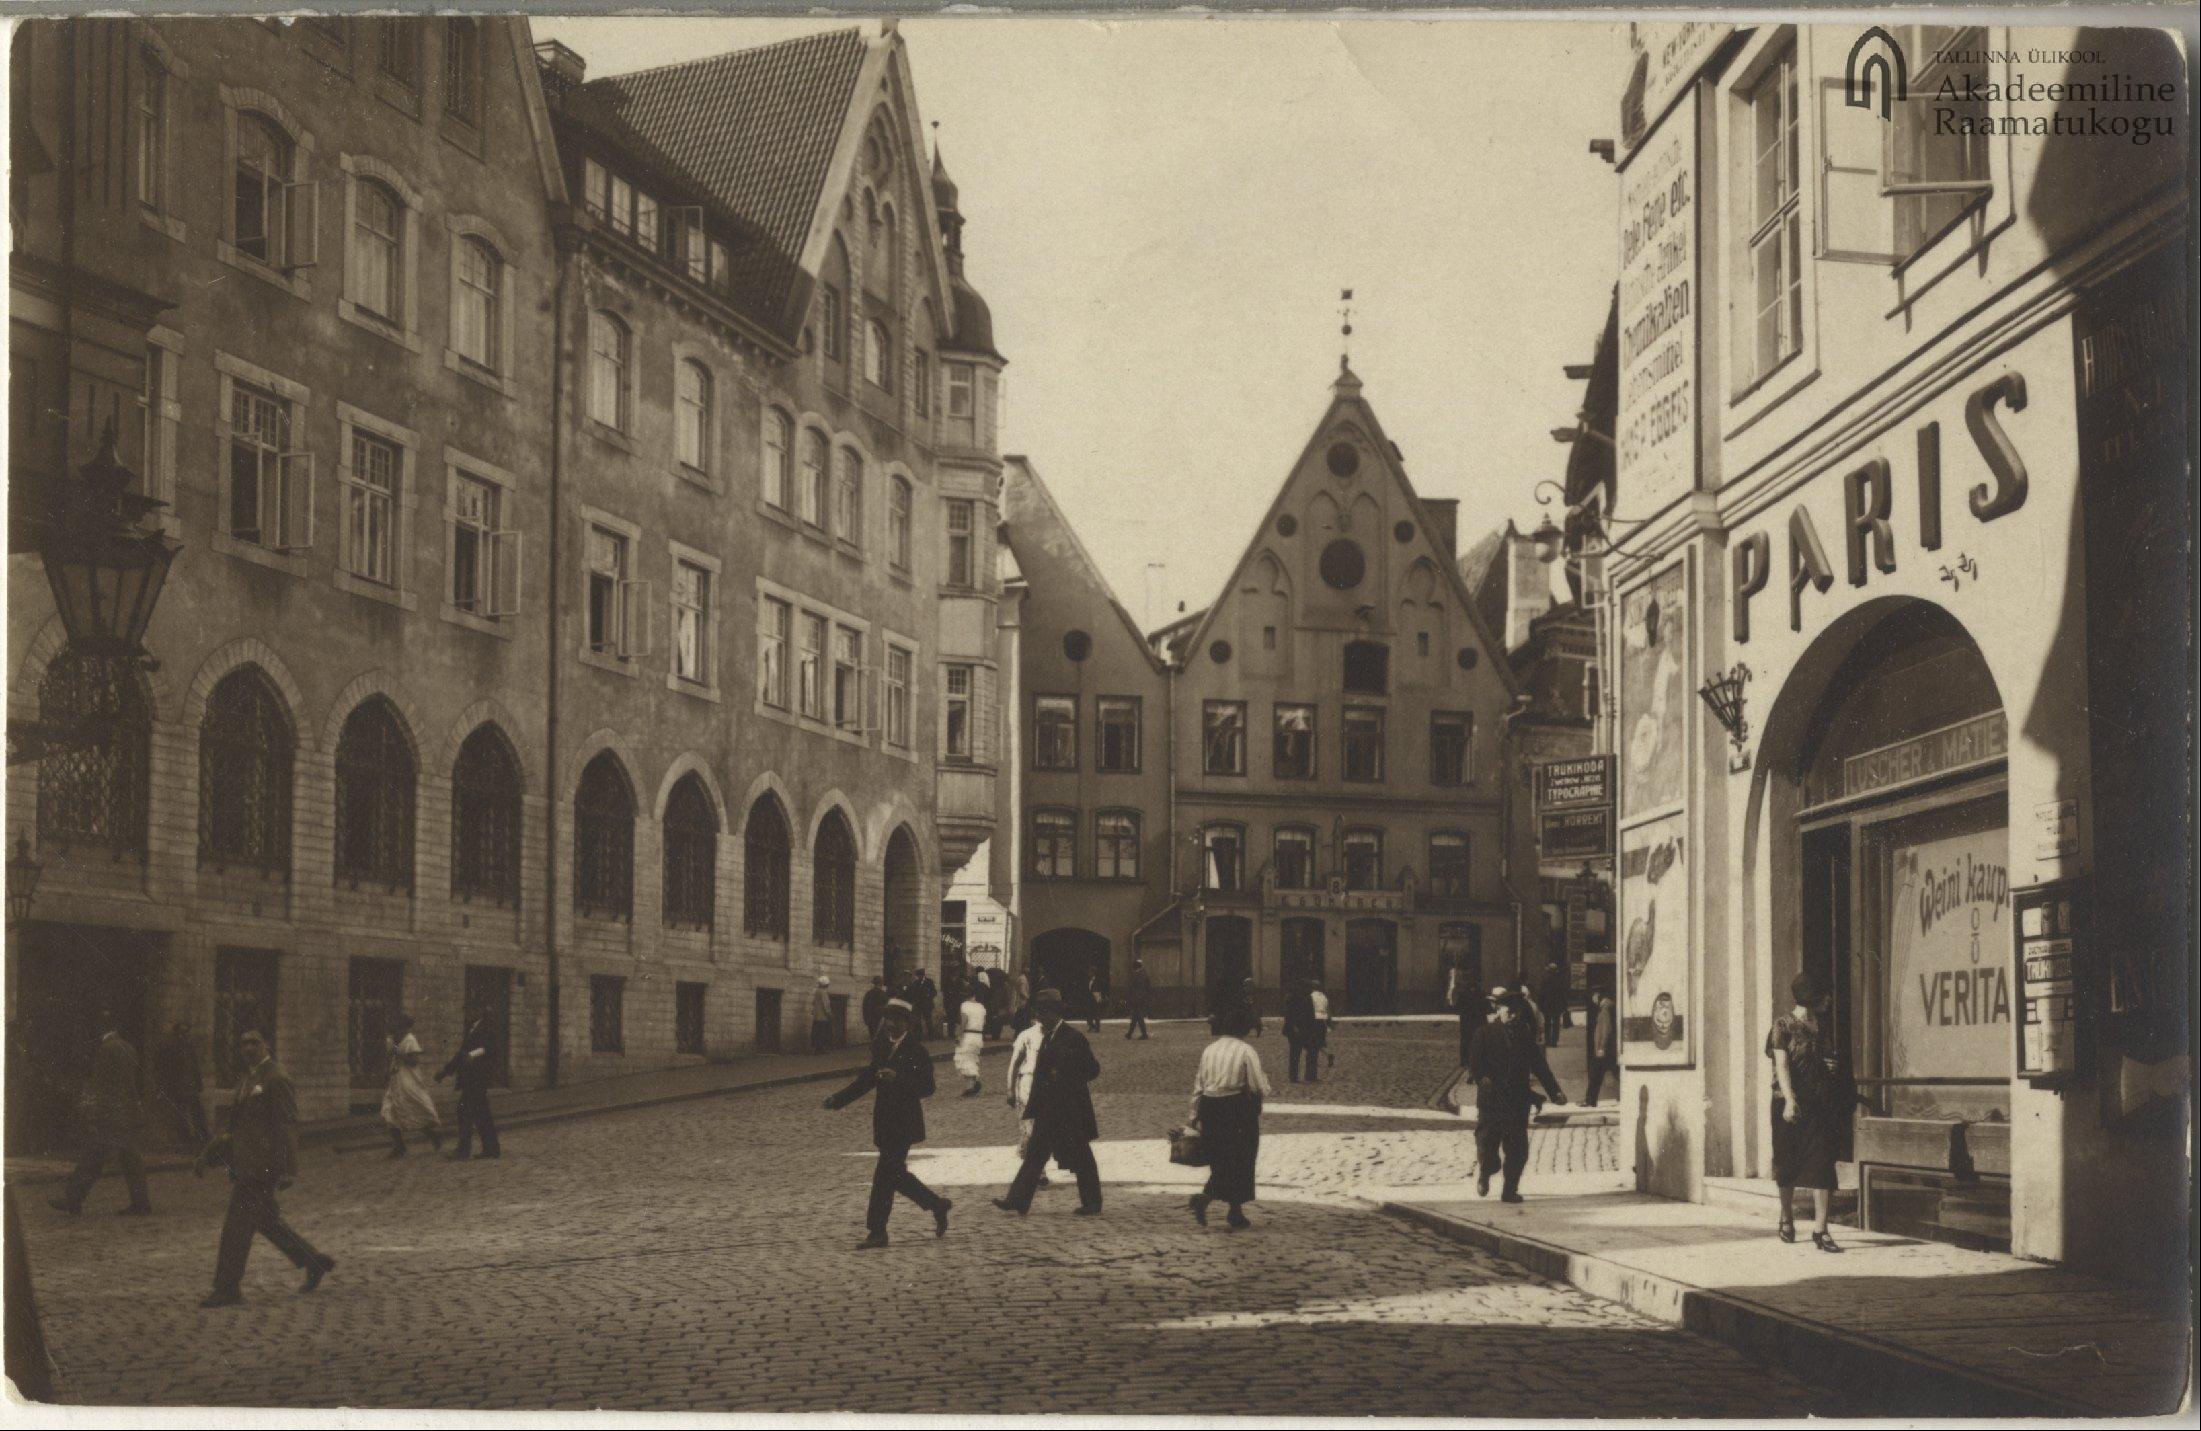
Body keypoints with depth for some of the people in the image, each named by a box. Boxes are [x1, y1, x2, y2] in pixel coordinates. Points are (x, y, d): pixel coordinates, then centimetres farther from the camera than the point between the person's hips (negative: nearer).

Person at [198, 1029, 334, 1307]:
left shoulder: (277, 1080, -12)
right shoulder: (247, 1080, 17)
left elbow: (287, 1127, -16)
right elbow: (238, 1127, 23)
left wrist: (286, 1170, -19)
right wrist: (209, 1155, 17)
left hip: (261, 1165, -10)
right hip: (244, 1163, 10)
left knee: (238, 1224, -7)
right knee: (267, 1221, 15)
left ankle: (228, 1289, -2)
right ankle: (314, 1263, 26)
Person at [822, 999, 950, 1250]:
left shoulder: (916, 1051, -10)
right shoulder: (881, 1047, 10)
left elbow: (926, 1087, -15)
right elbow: (867, 1079, 16)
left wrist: (898, 1078, -28)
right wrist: (838, 1099, 8)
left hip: (904, 1124, -7)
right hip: (885, 1123, 7)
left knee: (885, 1174, -9)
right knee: (895, 1175, 13)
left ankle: (876, 1232, -4)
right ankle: (937, 1206, 31)